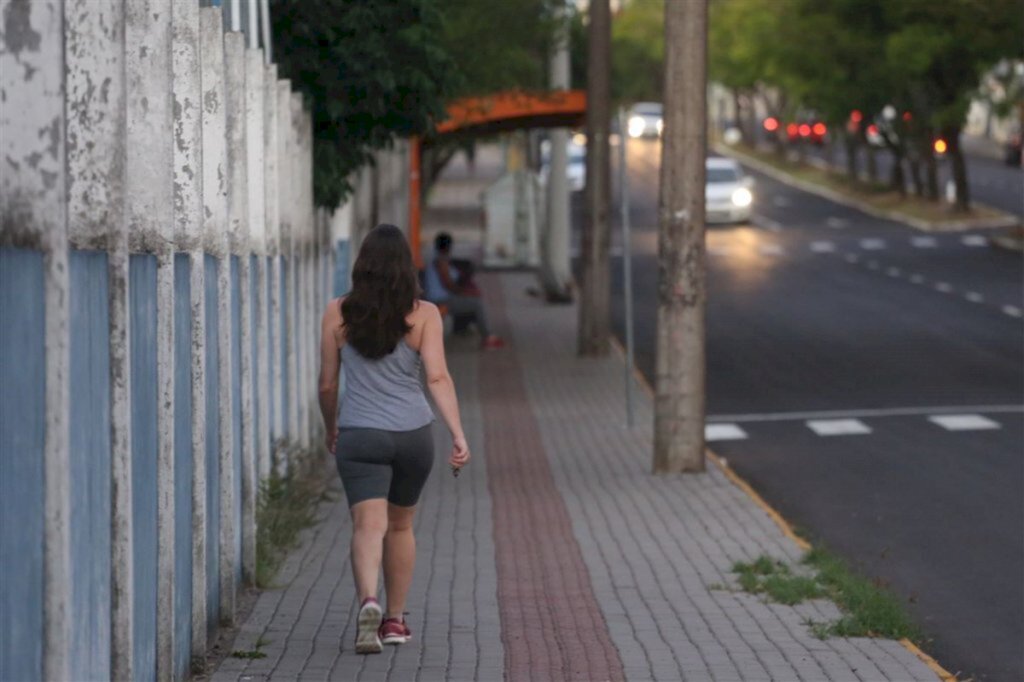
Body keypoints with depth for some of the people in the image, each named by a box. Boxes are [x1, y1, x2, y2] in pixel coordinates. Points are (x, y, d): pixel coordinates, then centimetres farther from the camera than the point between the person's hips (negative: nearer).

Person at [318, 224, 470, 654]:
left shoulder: (338, 314, 0)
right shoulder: (423, 314, -2)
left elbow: (327, 384, 5)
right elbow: (438, 377, -12)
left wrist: (331, 428, 22)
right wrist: (458, 435, -14)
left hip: (359, 437, -2)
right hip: (414, 433, 2)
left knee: (369, 525, -10)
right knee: (400, 525, 19)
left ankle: (368, 602, -37)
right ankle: (395, 619, 28)